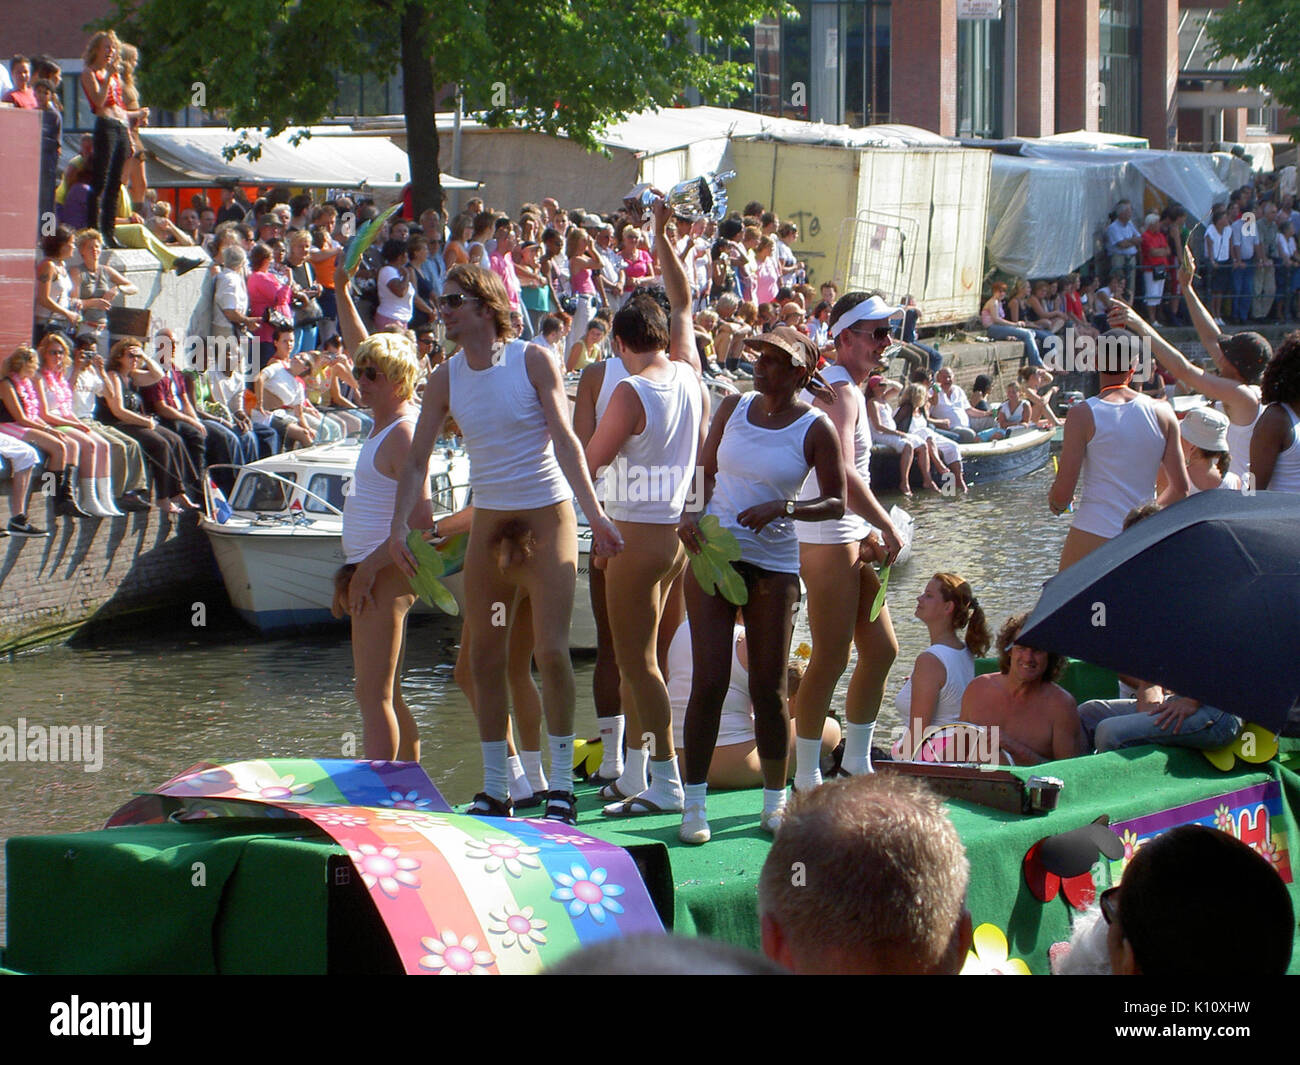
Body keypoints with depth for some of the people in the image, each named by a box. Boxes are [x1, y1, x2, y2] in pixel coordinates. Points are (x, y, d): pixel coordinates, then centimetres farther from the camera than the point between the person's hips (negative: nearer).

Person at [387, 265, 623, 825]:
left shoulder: (533, 360, -8)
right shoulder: (445, 379, 3)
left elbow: (565, 441, -13)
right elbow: (416, 460, 5)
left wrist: (595, 514, -21)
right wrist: (398, 526, -7)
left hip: (547, 519, -4)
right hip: (488, 522, 4)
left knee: (550, 650, -11)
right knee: (485, 656, 4)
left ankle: (562, 786, -2)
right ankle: (495, 790, 11)